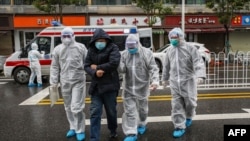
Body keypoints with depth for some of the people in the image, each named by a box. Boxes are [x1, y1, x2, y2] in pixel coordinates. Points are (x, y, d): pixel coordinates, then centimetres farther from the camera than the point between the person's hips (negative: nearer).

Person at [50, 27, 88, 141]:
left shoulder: (81, 47, -2)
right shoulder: (58, 49, 5)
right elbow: (54, 67, 7)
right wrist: (54, 82, 5)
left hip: (78, 81, -4)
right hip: (65, 82, 4)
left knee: (76, 107, -7)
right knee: (68, 108, 14)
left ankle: (80, 130, 9)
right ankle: (73, 128, 31)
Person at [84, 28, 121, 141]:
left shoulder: (113, 48, -6)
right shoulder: (91, 50, 7)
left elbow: (114, 64, -21)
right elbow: (86, 66, 2)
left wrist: (97, 67, -12)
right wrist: (94, 72, -20)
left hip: (110, 85, -3)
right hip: (96, 86, 3)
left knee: (111, 111, 12)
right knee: (94, 113, 0)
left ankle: (113, 131, 39)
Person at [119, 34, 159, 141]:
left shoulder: (147, 53, -8)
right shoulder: (124, 54, 1)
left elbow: (153, 68, -11)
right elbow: (121, 70, -3)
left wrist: (155, 81, -24)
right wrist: (120, 67, -26)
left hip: (142, 87, -1)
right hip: (128, 88, 2)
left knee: (142, 108, 18)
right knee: (129, 110, 0)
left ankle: (142, 124, 44)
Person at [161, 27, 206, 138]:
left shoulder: (190, 49, -7)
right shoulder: (169, 50, 8)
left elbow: (199, 63, -17)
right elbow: (166, 66, 18)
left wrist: (200, 76, -33)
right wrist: (165, 78, 23)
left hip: (188, 81, -3)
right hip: (174, 82, 3)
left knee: (190, 102, 8)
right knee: (176, 105, 2)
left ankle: (189, 117, 39)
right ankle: (179, 127, 11)